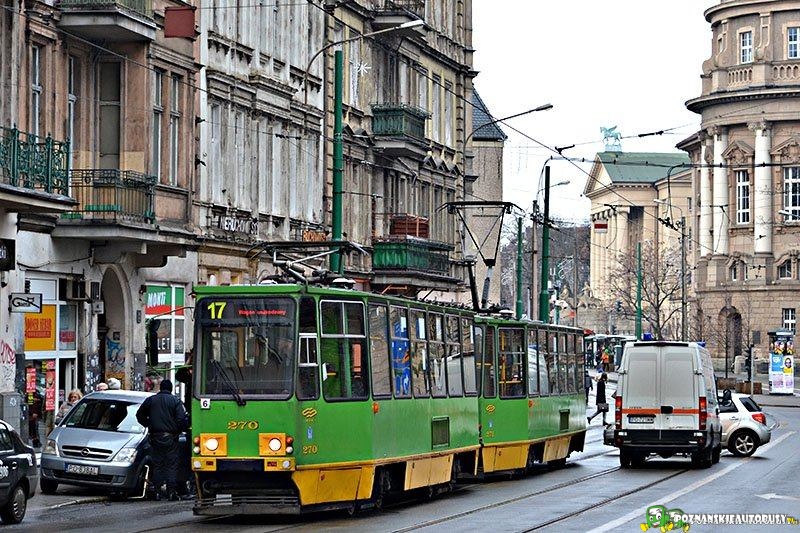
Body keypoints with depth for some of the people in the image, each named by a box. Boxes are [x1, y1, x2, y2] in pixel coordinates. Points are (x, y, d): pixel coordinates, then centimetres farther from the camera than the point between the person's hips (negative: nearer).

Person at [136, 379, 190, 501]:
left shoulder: (150, 400, 6)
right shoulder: (176, 401, -4)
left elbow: (139, 415, 10)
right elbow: (182, 419, -11)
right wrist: (181, 429, 7)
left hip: (155, 437, 3)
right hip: (170, 438, -3)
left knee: (157, 465, 8)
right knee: (172, 465, 0)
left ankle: (159, 491, 4)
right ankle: (172, 491, -8)